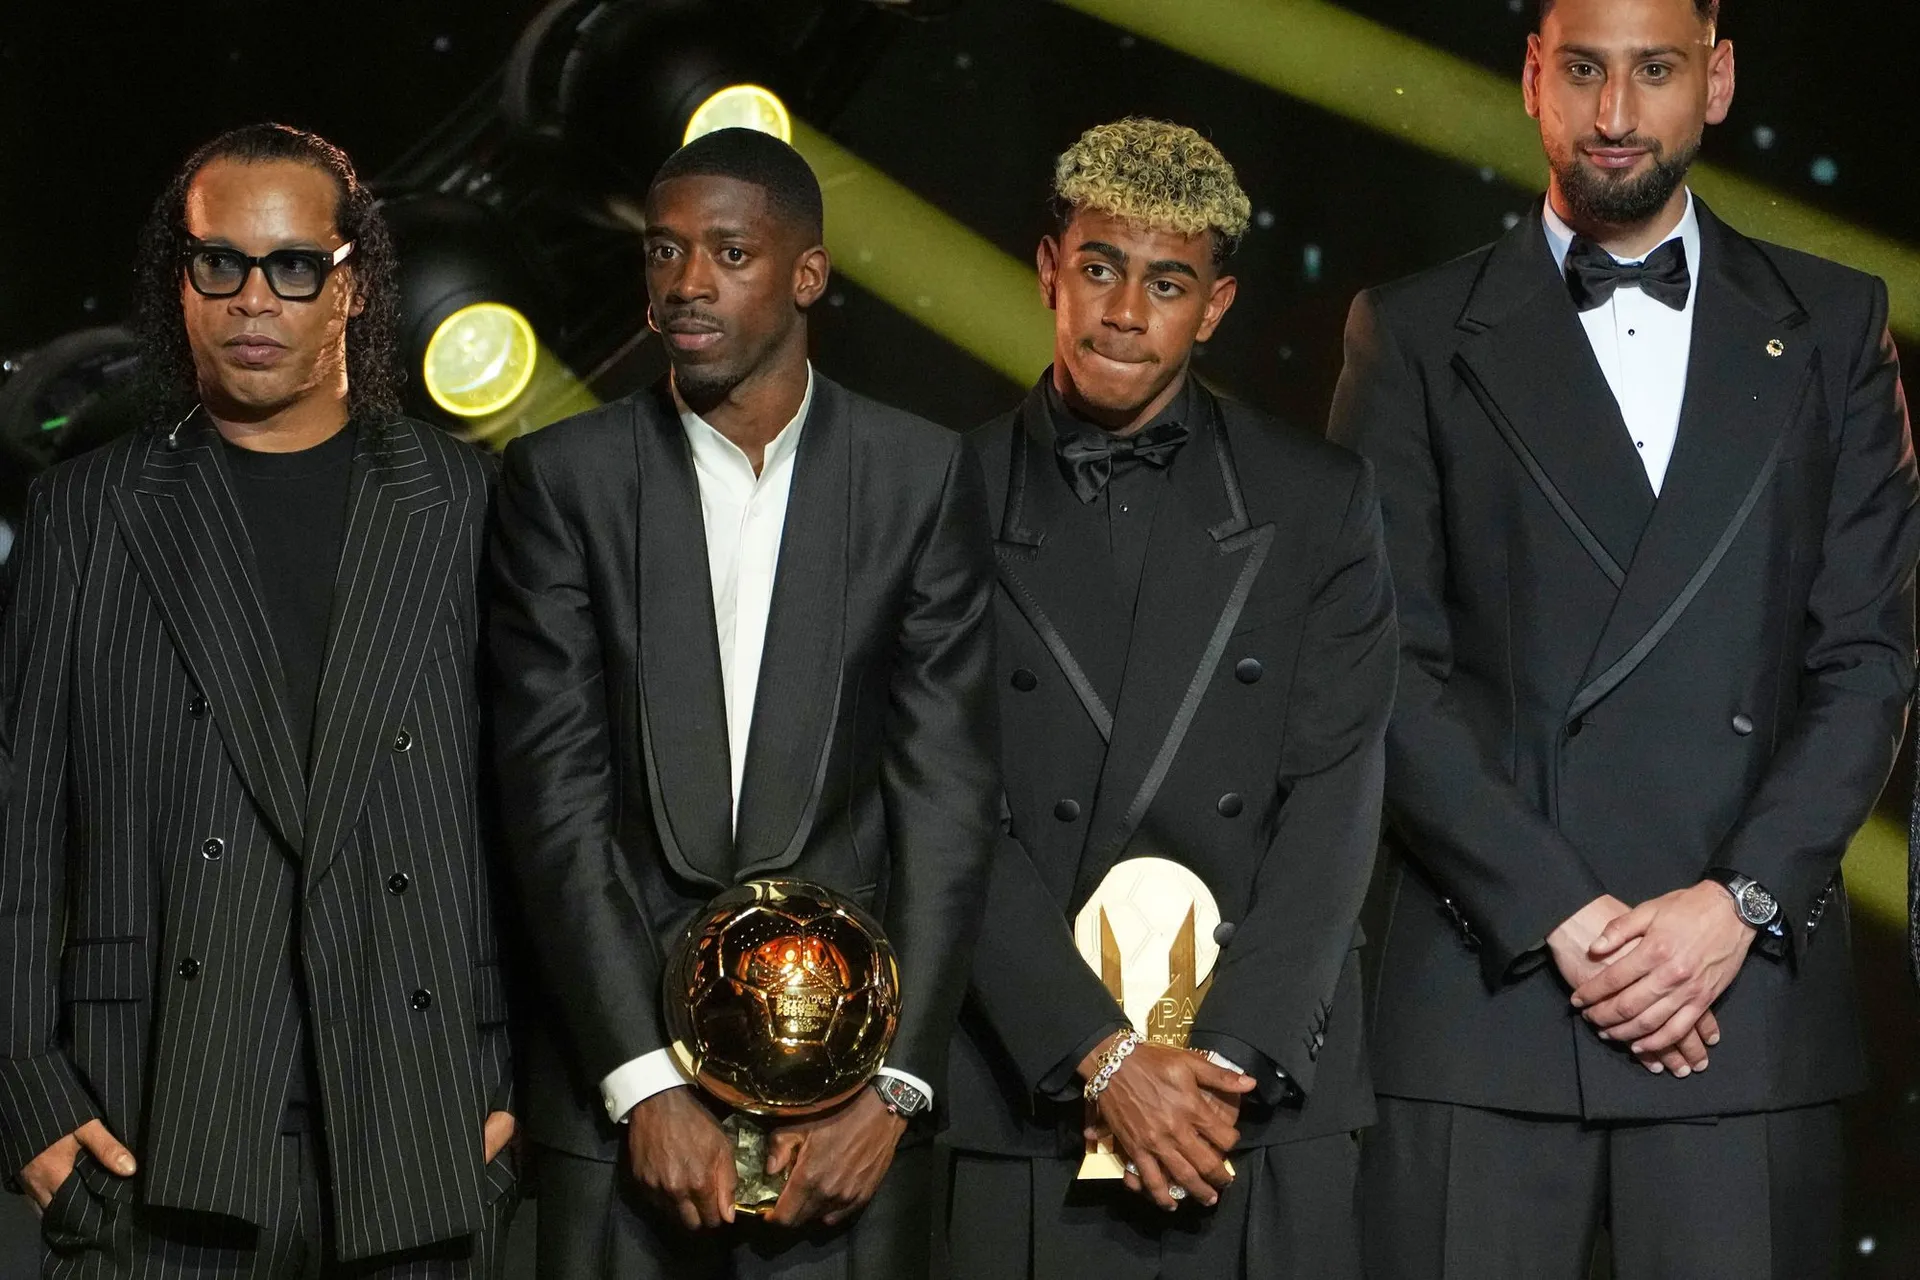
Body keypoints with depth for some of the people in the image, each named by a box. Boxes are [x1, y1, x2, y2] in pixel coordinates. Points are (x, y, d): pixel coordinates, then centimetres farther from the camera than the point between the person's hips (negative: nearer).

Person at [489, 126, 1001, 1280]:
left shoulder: (923, 477, 2)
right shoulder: (566, 479, 2)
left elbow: (948, 796, -1)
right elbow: (558, 796, -3)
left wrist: (893, 1086, -9)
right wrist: (646, 1086, -11)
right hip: (623, 1079, 0)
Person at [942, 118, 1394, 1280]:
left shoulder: (1319, 504, 5)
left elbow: (1334, 804, -1)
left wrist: (1235, 1059, -11)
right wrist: (1101, 1058, -12)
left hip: (1266, 1110, 1)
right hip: (1020, 1106, 0)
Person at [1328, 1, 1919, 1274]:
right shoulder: (1417, 336, 7)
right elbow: (1389, 667, 0)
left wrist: (1742, 903, -7)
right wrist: (1559, 914, -9)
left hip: (1749, 994, 1)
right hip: (1486, 988, -1)